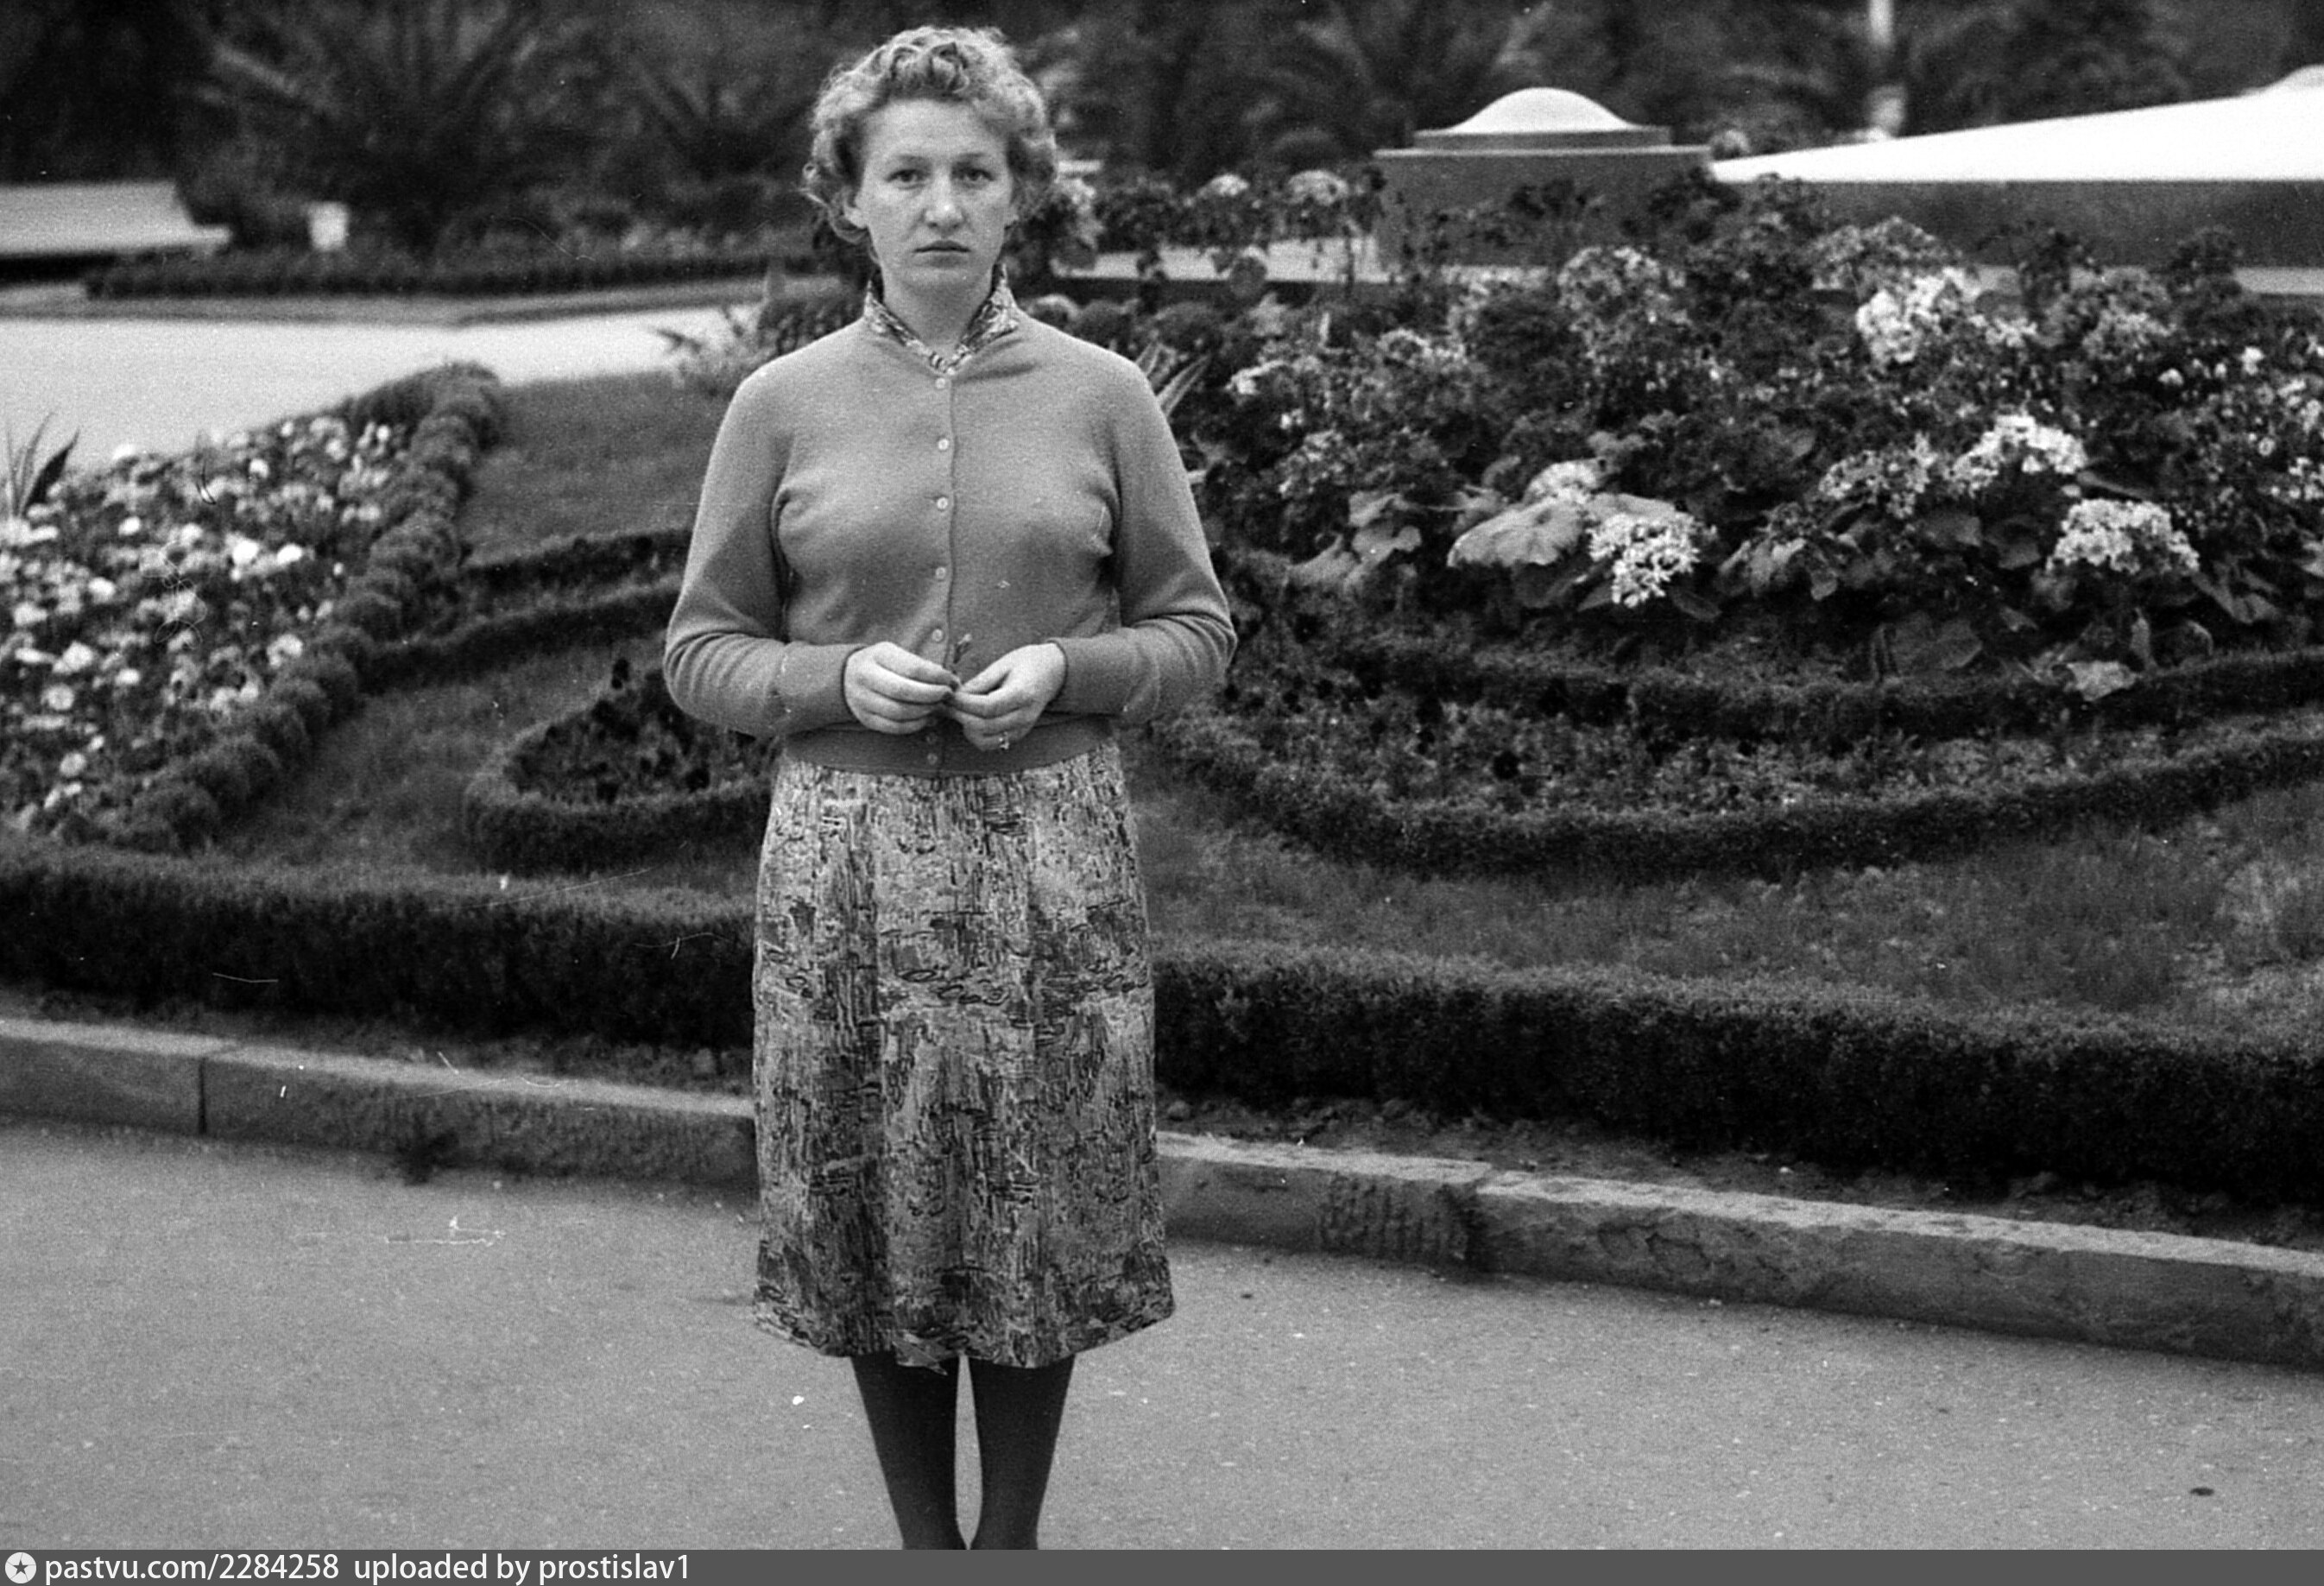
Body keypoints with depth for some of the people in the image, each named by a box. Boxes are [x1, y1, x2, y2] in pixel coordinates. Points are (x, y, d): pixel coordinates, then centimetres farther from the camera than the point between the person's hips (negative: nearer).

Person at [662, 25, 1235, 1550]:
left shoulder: (1102, 396, 1)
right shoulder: (782, 406, 1)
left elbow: (1197, 631, 6)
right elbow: (701, 649, 6)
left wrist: (1065, 672, -13)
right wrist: (839, 680, -13)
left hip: (1053, 854, 0)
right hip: (848, 858, 0)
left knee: (1040, 1218, 6)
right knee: (880, 1218, 7)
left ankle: (1013, 1533, 25)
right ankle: (924, 1538, 24)